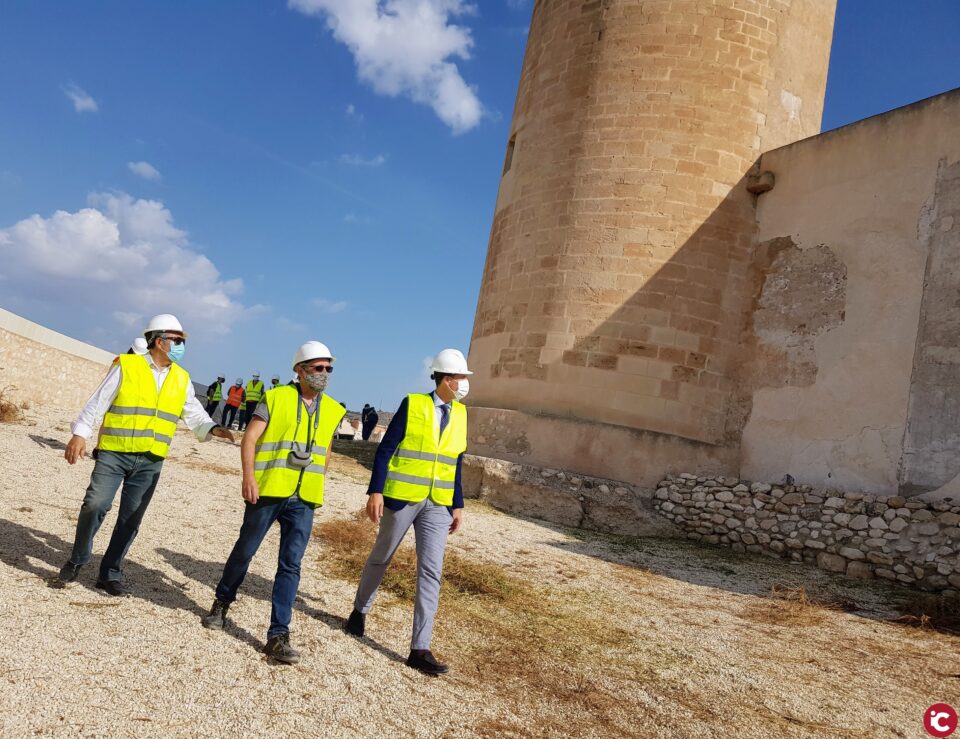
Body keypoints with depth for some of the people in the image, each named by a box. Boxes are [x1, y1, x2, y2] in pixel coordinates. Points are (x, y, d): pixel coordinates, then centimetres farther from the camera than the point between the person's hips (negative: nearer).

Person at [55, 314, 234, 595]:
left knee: (131, 519, 7)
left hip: (150, 462, 4)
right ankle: (76, 562, 15)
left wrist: (212, 429, -8)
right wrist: (79, 434, -10)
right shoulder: (125, 366, -3)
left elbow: (195, 415, 11)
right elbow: (97, 403, -3)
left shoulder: (181, 379, 10)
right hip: (113, 453, -4)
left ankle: (111, 573, 19)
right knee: (95, 505, -8)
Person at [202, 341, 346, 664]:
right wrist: (248, 477, -18)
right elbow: (250, 438, -7)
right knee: (245, 551, 14)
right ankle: (222, 602, 40)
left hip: (303, 501, 2)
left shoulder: (333, 410, 8)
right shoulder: (276, 398, -3)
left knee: (291, 565, -2)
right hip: (267, 492, -2)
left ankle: (278, 635, 4)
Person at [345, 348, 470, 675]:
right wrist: (375, 492, -15)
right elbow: (385, 449, -8)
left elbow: (455, 464, 12)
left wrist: (458, 505, 9)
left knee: (431, 572, -3)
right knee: (381, 558, 15)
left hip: (437, 505, 3)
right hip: (401, 498, -3)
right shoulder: (412, 404, -8)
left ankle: (420, 648, 2)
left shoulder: (460, 414, 6)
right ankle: (360, 610, 42)